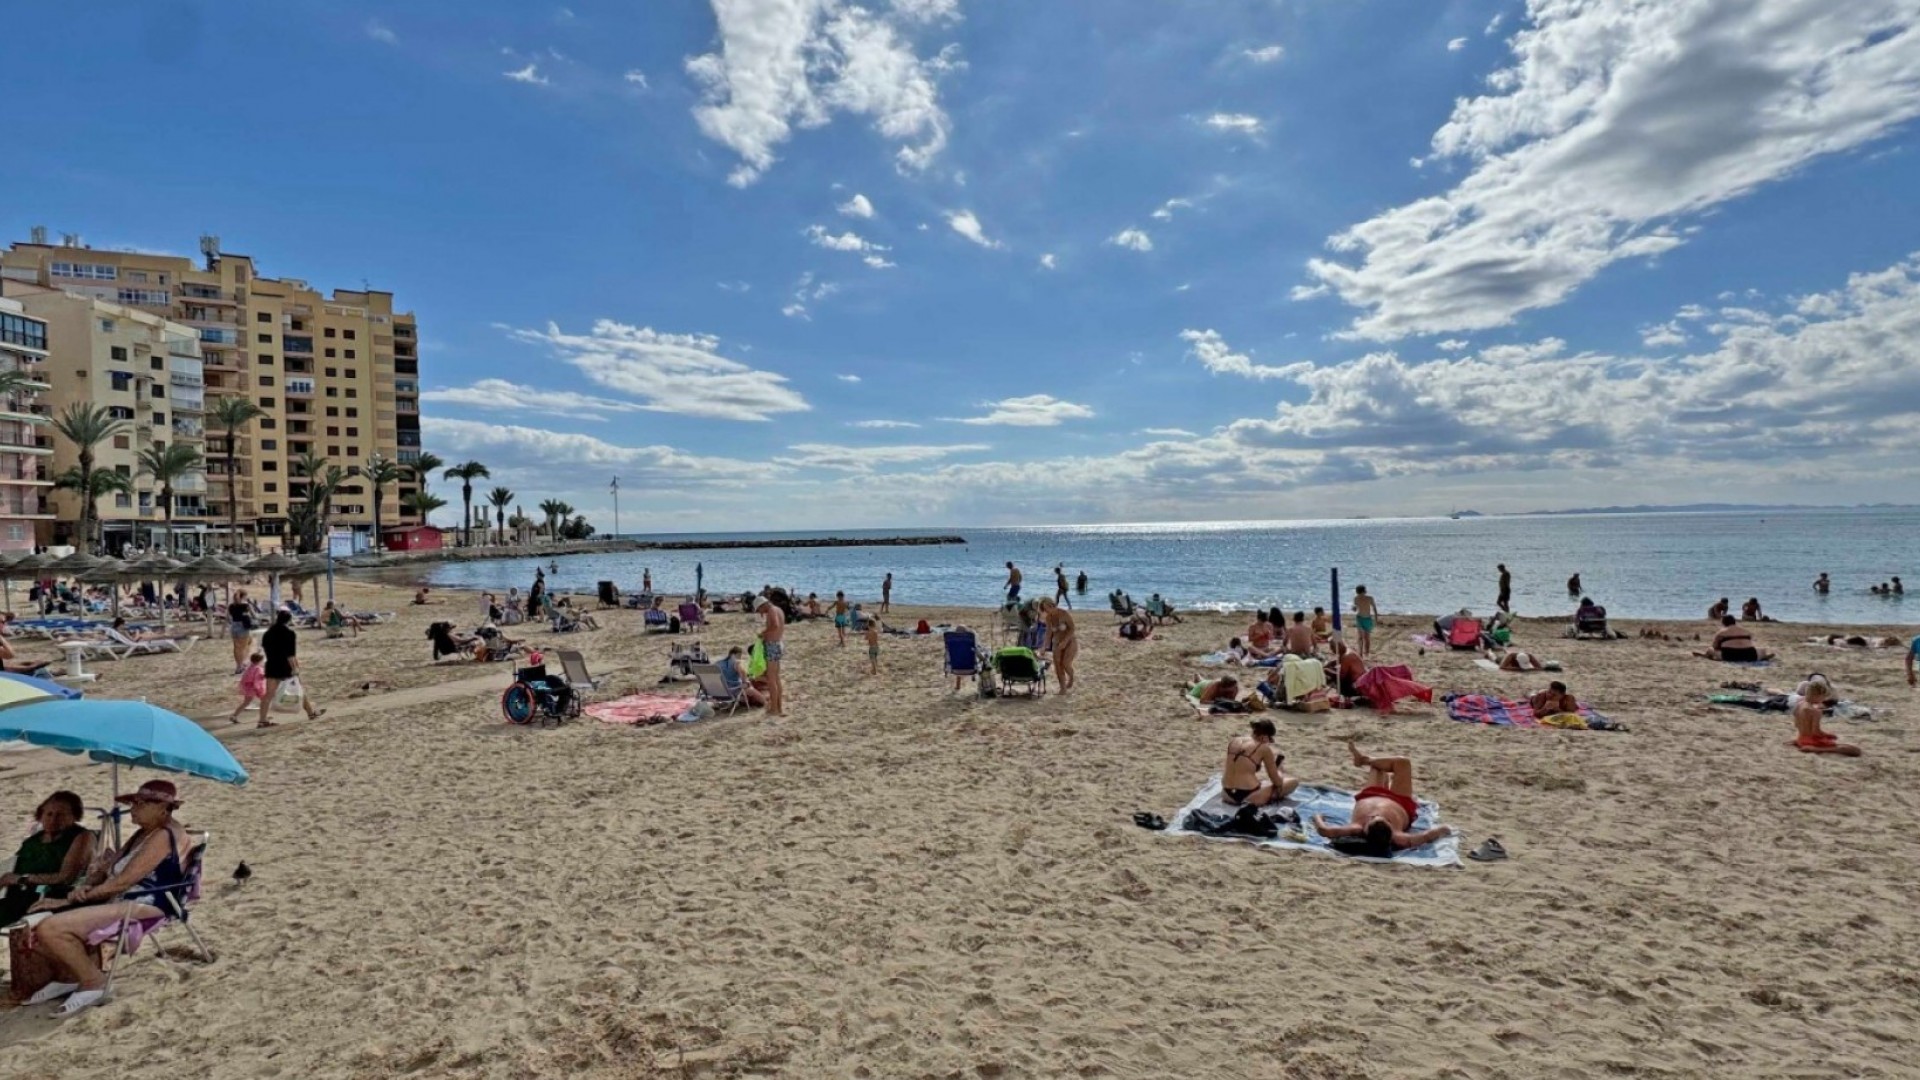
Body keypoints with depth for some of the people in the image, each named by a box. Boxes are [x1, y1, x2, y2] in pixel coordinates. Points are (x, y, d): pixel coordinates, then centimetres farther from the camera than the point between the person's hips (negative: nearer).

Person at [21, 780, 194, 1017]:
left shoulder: (164, 836, -15)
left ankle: (94, 982, -6)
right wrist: (86, 887, -5)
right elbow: (110, 871, 17)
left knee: (49, 929, -23)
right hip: (118, 902, 11)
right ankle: (72, 975, 20)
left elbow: (122, 882, -19)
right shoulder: (146, 833, 19)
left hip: (140, 908, -11)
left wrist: (70, 899, -11)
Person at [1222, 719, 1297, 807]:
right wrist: (1280, 775, 22)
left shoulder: (1233, 741, 6)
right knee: (1294, 780, 8)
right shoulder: (1264, 748, -9)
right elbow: (1276, 781, 0)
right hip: (1249, 797, -6)